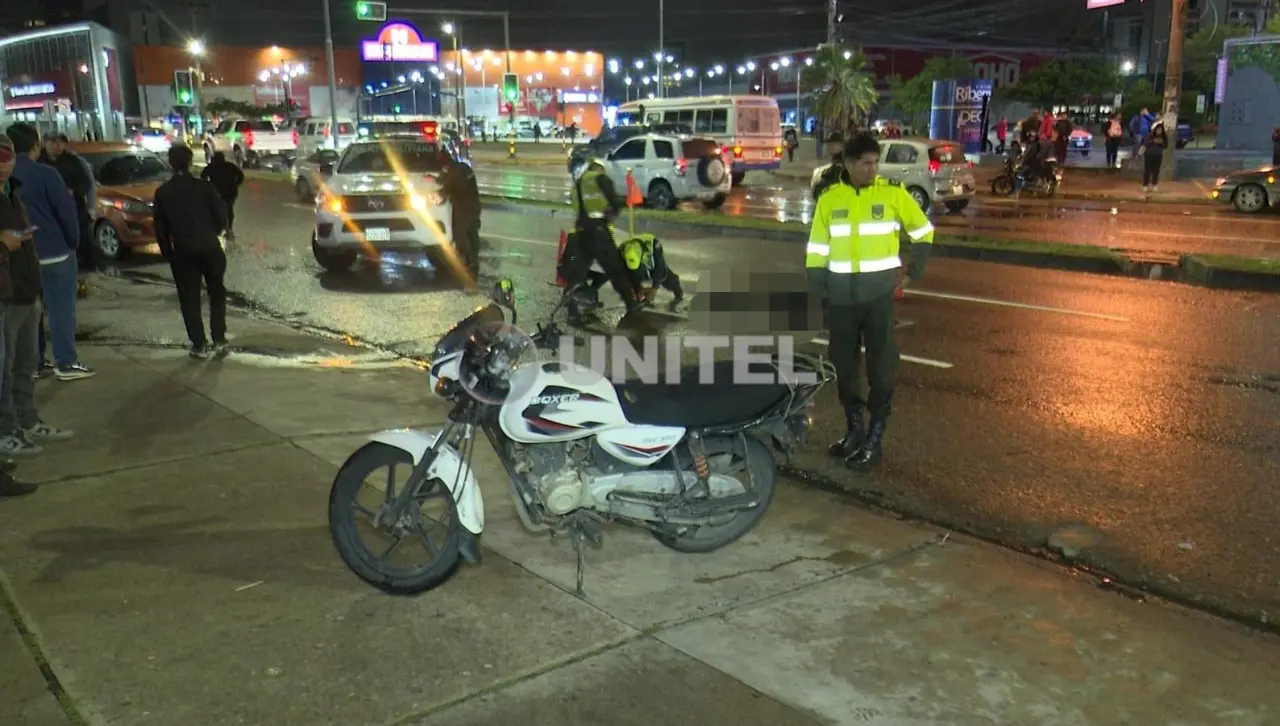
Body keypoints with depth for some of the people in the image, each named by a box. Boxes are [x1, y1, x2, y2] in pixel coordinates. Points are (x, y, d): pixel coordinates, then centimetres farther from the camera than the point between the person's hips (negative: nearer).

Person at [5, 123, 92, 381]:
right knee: (60, 308, 0)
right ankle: (66, 363, 2)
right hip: (54, 251, -6)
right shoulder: (45, 174, -13)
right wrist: (73, 242, 1)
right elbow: (66, 211, -13)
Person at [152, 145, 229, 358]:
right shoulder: (204, 186, -6)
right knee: (216, 293, 15)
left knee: (190, 299, 7)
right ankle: (219, 339, 13)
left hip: (183, 252, 0)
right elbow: (221, 216, -5)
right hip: (210, 248, 0)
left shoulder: (162, 192, 0)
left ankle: (199, 345, 4)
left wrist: (168, 253, 11)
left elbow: (160, 227, 1)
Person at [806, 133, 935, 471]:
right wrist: (816, 292, 3)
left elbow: (923, 231, 9)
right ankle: (854, 429, 27)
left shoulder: (893, 193, -3)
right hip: (841, 296, 2)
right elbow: (817, 248, 6)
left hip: (879, 294, -2)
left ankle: (874, 439, 9)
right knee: (844, 366, 11)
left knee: (880, 368, 0)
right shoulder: (829, 198, 2)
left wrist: (913, 272, 6)